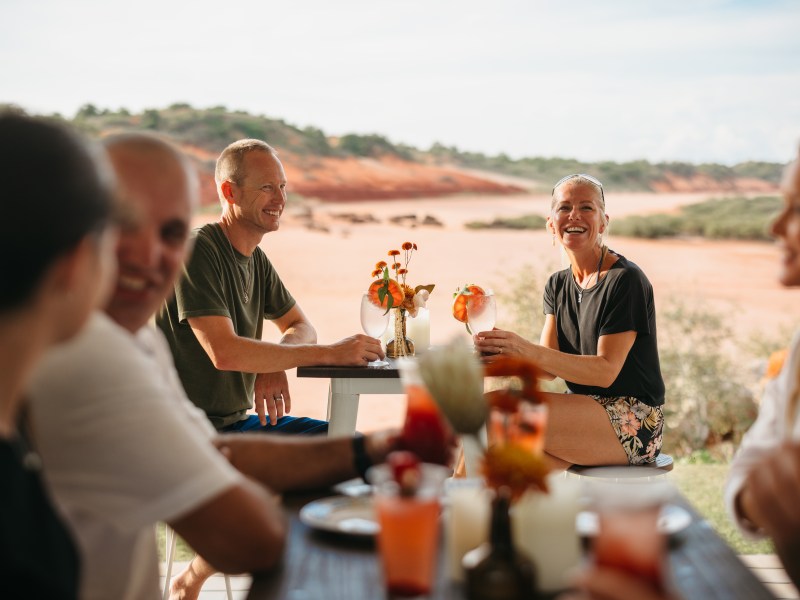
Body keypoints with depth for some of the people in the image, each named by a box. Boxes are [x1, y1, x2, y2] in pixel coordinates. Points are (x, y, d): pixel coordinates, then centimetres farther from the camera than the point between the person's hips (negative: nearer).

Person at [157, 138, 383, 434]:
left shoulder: (257, 259, 10)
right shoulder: (197, 251, -18)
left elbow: (301, 326, 16)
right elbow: (224, 352, -28)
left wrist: (274, 366, -9)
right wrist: (330, 353, -25)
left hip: (237, 420, 9)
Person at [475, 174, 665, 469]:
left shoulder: (626, 280, -11)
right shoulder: (558, 285, 12)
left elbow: (607, 371, -19)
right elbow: (550, 365, 0)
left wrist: (529, 352, -32)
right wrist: (502, 350, -22)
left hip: (632, 420, -6)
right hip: (583, 411, 6)